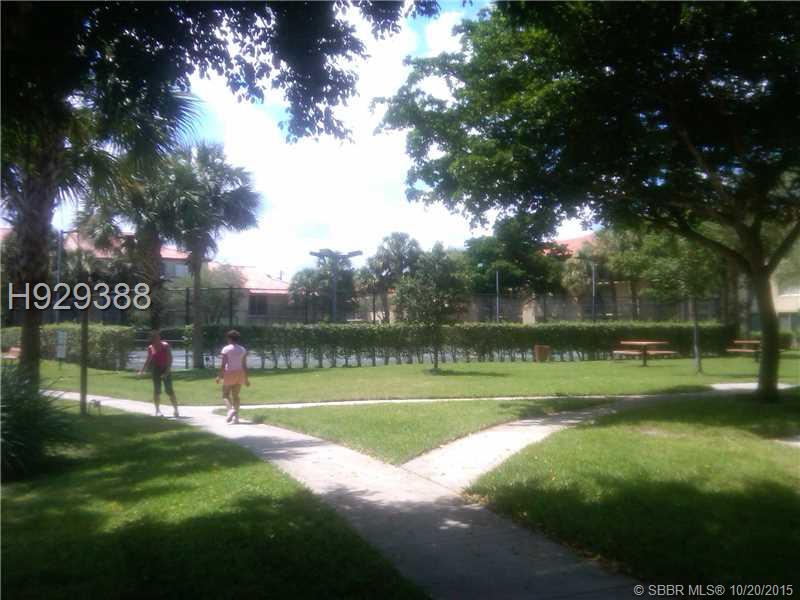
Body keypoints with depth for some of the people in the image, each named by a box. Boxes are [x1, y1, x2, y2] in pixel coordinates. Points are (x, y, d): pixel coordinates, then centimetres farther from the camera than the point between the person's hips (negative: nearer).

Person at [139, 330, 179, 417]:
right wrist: (142, 371, 13)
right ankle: (158, 411, 14)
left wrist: (167, 371, -21)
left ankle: (176, 410, 0)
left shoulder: (165, 346, -10)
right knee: (157, 391, 5)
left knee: (169, 390, -6)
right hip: (156, 370, 4)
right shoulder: (150, 348, 4)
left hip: (165, 370, -4)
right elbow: (148, 360, 17)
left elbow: (170, 359, -13)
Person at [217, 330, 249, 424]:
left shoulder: (226, 349, -7)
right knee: (236, 396, 10)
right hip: (239, 374, 4)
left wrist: (219, 375, -7)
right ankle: (236, 417, 3)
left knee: (225, 395, 7)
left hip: (229, 373, -4)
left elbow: (223, 364, -14)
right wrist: (246, 378, 7)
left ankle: (231, 409, -19)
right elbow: (244, 365, 2)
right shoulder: (243, 349, 5)